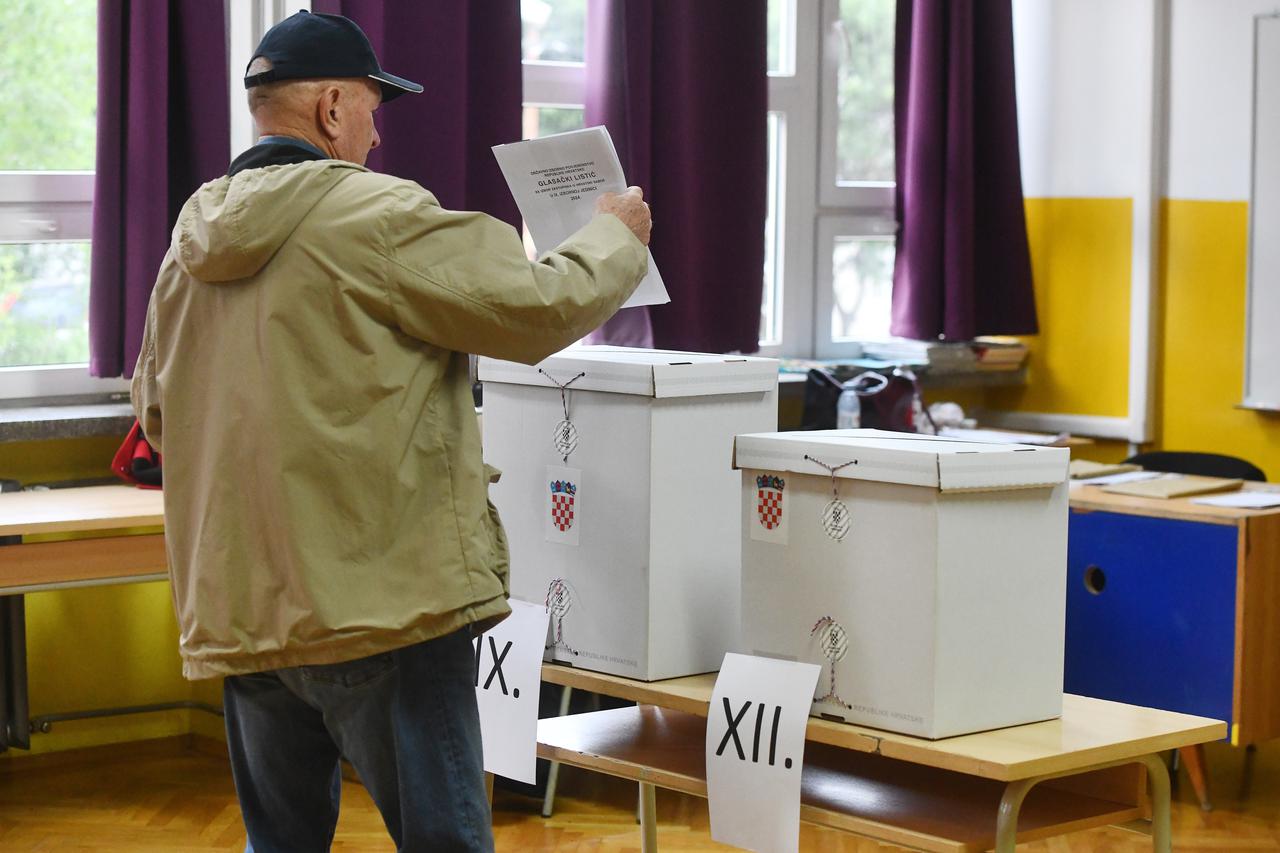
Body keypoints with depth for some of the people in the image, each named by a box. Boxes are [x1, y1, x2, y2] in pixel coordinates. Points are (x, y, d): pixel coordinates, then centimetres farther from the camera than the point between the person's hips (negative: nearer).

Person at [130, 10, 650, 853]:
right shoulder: (377, 216, -12)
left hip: (240, 613, 7)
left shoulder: (191, 249, 10)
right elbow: (540, 308, -9)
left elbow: (157, 411, 23)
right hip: (384, 605, -7)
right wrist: (616, 236, 9)